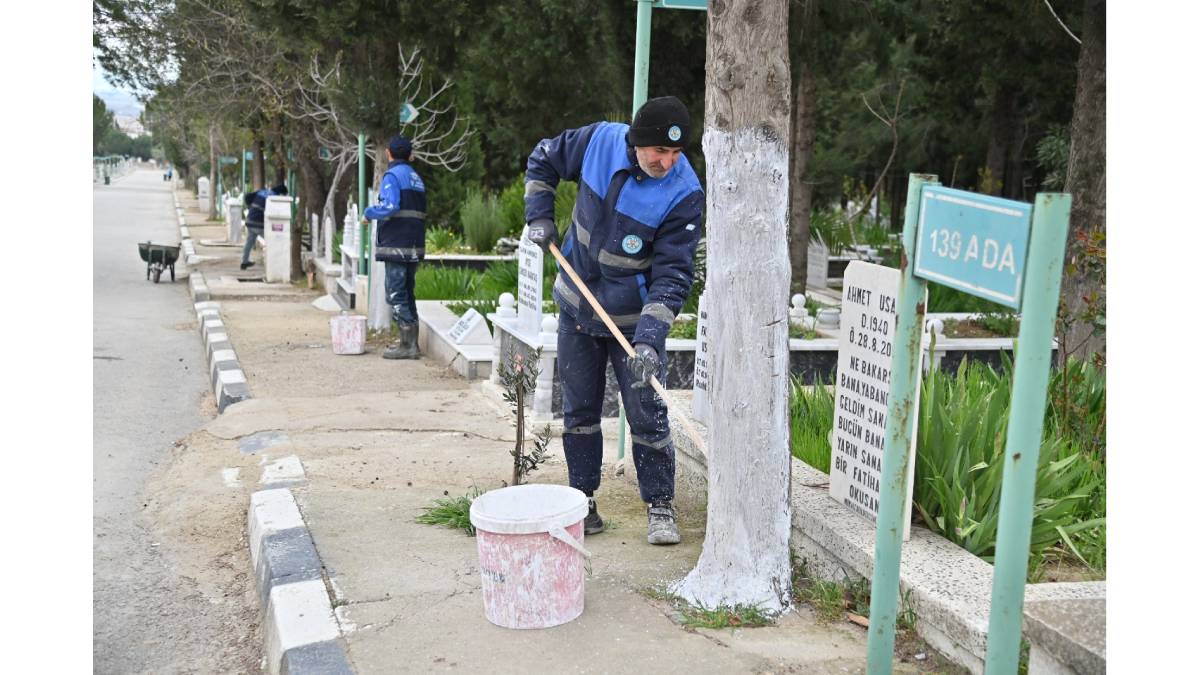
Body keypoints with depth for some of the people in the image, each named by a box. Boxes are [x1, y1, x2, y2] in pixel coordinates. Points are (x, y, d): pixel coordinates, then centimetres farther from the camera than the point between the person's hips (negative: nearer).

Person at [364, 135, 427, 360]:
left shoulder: (392, 175, -8)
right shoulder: (416, 178, 18)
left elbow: (391, 207, -22)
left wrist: (369, 213, -7)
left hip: (396, 245, -8)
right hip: (415, 246, 8)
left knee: (396, 294, -5)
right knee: (407, 293, 15)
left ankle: (408, 345, -8)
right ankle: (410, 342, 18)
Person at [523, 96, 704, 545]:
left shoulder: (684, 193, -23)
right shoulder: (599, 141, -14)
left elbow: (673, 273, -23)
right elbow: (543, 159, 7)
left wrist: (649, 336, -32)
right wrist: (539, 216, -3)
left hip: (635, 318, -3)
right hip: (577, 304, 4)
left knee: (647, 416, 0)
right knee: (579, 410, 13)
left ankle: (660, 508, 16)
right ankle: (582, 500, 27)